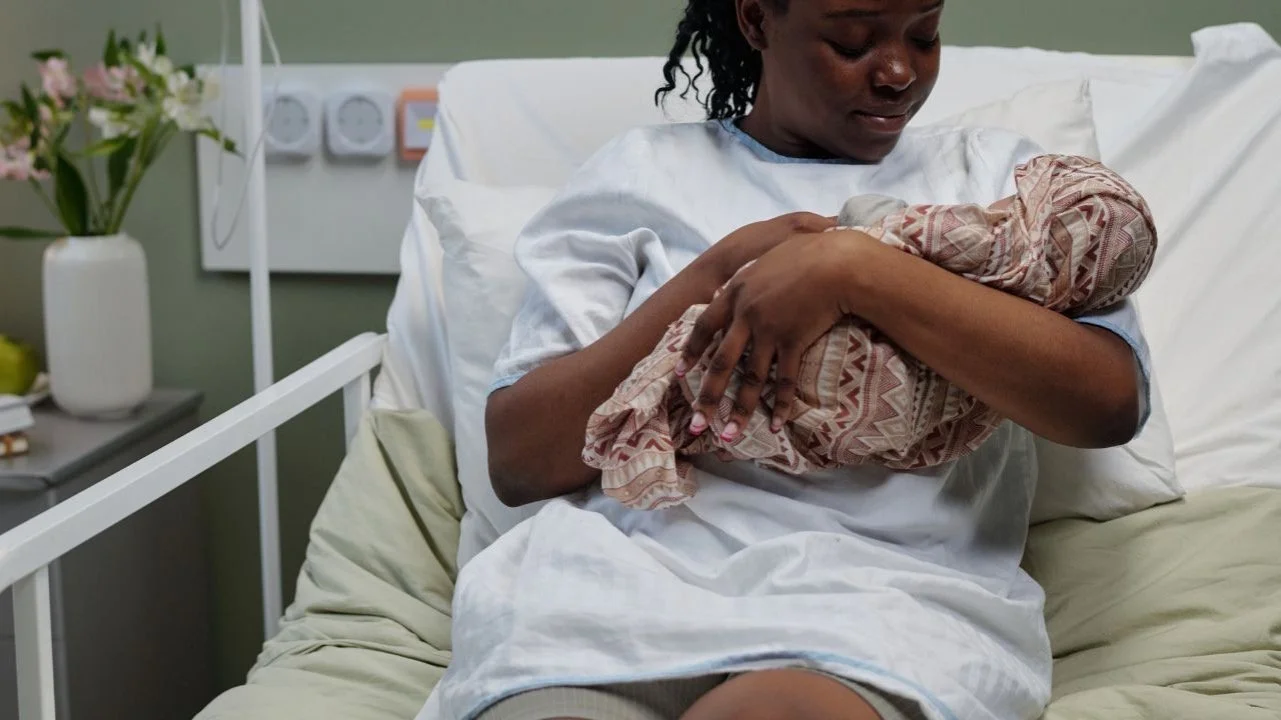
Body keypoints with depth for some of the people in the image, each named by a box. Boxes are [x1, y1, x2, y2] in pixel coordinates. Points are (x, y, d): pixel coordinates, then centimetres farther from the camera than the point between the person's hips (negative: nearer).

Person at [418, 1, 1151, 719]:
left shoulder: (995, 171, 16)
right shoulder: (643, 172, 16)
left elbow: (1112, 401, -3)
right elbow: (519, 459, 6)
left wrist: (855, 269, -12)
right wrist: (719, 273, -4)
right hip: (632, 568, 1)